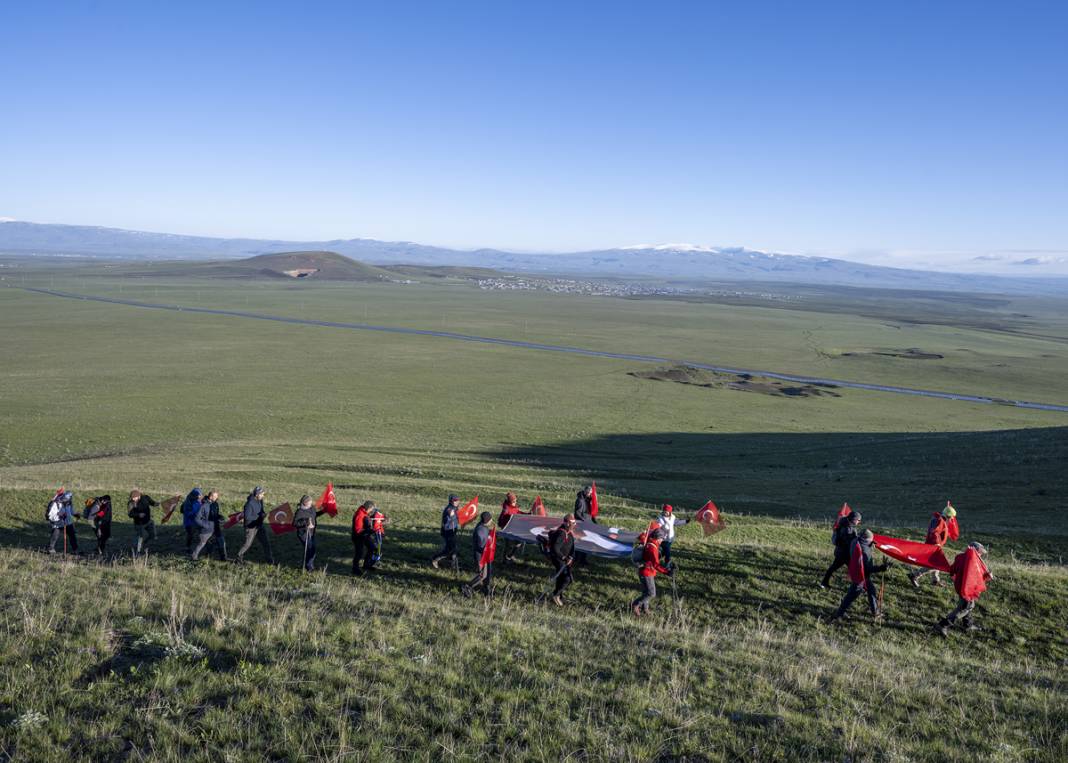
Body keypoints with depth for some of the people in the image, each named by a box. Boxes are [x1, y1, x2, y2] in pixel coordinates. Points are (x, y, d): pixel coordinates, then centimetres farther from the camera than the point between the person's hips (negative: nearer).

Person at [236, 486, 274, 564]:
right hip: (251, 527, -7)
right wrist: (260, 516, -26)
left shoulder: (260, 501, -1)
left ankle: (270, 560, 12)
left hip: (259, 525, 7)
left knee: (266, 542, 5)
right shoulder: (250, 503, -23)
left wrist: (264, 513, -8)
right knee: (247, 544, 4)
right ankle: (239, 557, 27)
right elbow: (247, 517, -26)